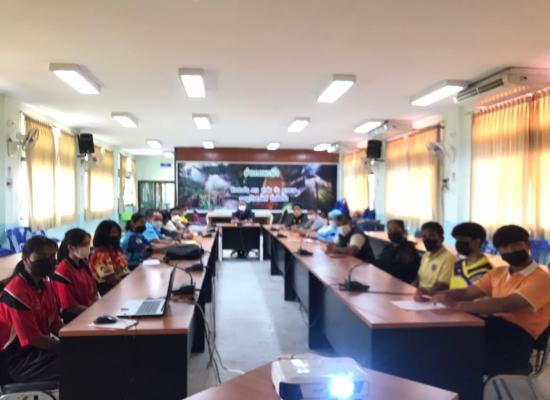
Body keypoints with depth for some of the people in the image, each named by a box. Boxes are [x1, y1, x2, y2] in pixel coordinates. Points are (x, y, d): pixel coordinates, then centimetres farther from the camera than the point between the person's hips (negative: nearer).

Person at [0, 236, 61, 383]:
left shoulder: (45, 285, 7)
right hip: (17, 358, -8)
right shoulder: (16, 292, -20)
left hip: (40, 347, 8)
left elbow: (56, 325, 8)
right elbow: (33, 339, -22)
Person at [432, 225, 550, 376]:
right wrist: (439, 295, -7)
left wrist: (456, 305, -30)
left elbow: (506, 305, -24)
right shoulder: (498, 272, 18)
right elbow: (468, 292, 14)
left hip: (517, 336, -7)